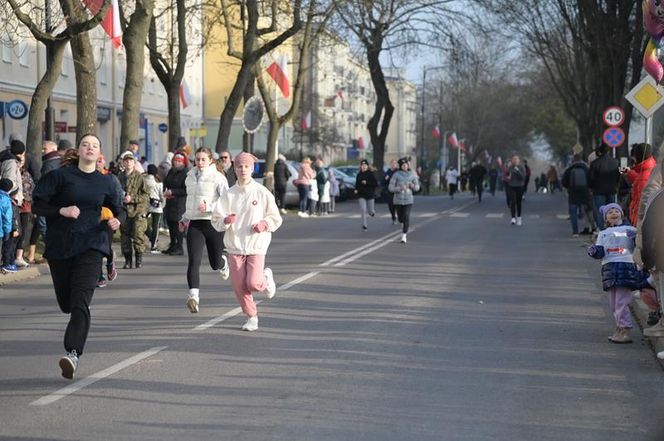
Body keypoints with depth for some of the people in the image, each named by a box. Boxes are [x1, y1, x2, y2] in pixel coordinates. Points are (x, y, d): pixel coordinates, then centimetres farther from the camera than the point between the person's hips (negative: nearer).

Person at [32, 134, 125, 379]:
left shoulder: (105, 183, 6)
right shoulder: (61, 176, -1)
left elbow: (119, 210, 20)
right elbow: (37, 205, -2)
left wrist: (117, 221, -3)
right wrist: (61, 210, -19)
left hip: (90, 246, -1)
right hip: (59, 246, 1)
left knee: (81, 302, -17)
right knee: (66, 303, 12)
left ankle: (73, 354, -25)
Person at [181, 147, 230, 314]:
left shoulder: (218, 178, -5)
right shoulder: (190, 177, 12)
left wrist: (209, 206, -23)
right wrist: (185, 219, 23)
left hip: (213, 224, -3)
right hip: (194, 224, 3)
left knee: (215, 263, 10)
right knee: (193, 261, -15)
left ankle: (223, 263, 47)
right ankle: (193, 295, -21)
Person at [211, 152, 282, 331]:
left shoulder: (262, 193, -2)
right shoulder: (229, 194, 2)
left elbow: (276, 218, 6)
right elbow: (216, 220, 2)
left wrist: (264, 224, -14)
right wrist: (226, 221, -20)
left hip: (256, 245, -2)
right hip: (235, 246, 2)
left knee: (253, 284, -14)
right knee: (239, 286, -2)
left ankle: (266, 278, 22)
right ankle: (251, 317, 19)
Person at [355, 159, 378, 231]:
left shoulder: (371, 174, -6)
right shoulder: (359, 175, 6)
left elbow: (375, 184, -13)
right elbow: (357, 184, 19)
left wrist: (367, 183, -23)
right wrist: (356, 189, 0)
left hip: (370, 195, -2)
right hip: (361, 195, 2)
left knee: (370, 212, 4)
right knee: (363, 209, -15)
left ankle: (373, 209, 42)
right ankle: (364, 226, -9)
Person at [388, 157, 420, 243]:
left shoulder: (412, 175, 0)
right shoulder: (396, 175, -6)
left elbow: (417, 188, 7)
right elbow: (391, 188, -8)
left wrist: (413, 186, -15)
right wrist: (400, 188, -24)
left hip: (408, 200, 0)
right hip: (398, 200, 0)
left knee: (406, 217, -15)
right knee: (400, 218, 13)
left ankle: (404, 236, -10)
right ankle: (403, 227, 48)